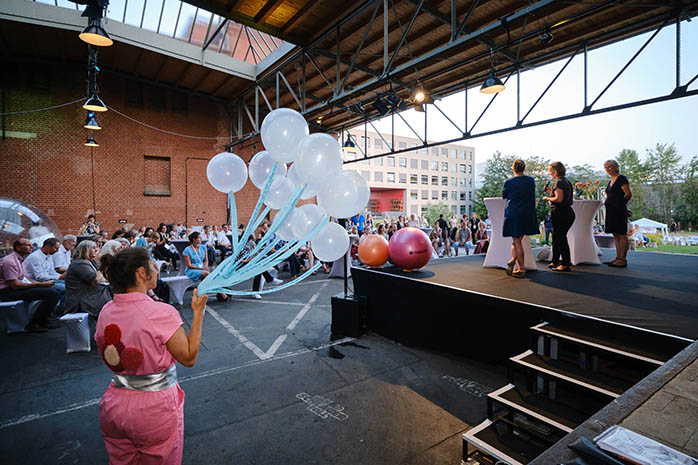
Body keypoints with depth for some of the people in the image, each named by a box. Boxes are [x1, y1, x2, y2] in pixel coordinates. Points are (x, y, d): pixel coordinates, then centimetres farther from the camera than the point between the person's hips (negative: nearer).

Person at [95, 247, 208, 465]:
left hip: (114, 407, 5)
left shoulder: (105, 312, -5)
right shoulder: (160, 313, -25)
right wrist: (198, 311, -14)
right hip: (155, 410, -5)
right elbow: (189, 358, -16)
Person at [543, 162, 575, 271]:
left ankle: (566, 264, 3)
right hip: (568, 212, 10)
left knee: (560, 238, -3)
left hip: (560, 214, -10)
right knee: (556, 238, 18)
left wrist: (548, 198, -7)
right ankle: (555, 261, 28)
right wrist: (551, 191, 16)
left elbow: (559, 199, -23)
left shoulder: (559, 182, -14)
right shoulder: (566, 181, 16)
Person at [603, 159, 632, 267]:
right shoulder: (611, 181, 18)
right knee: (615, 235, 10)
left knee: (621, 235, -6)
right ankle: (618, 258, 14)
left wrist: (621, 204, 2)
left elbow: (628, 194, -10)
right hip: (611, 210, 9)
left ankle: (623, 260, -4)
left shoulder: (621, 179, -7)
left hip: (619, 210, -9)